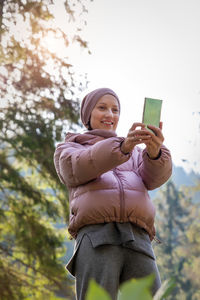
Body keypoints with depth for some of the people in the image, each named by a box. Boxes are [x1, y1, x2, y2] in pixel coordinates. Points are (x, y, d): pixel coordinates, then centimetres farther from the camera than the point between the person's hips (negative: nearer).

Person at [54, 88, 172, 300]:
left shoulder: (135, 152, 34)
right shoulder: (67, 151, 25)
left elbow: (155, 176, 10)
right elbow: (77, 168, -2)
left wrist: (155, 151, -16)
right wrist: (122, 146, -20)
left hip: (137, 240, 3)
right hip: (95, 236, -3)